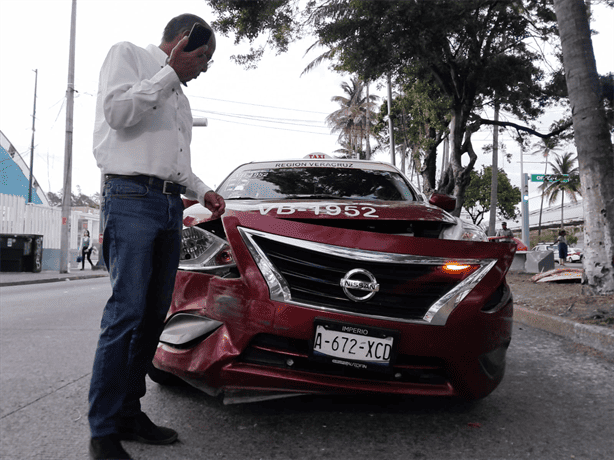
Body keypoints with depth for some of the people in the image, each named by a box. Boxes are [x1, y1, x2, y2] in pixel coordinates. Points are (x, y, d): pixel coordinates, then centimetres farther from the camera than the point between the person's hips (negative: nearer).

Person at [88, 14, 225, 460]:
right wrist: (171, 72, -9)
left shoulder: (178, 95, 28)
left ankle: (129, 412, 14)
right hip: (133, 196, -8)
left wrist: (203, 191, 15)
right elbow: (117, 110, -10)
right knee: (126, 313, -13)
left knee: (154, 314, 5)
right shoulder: (128, 54, 8)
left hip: (171, 204, 8)